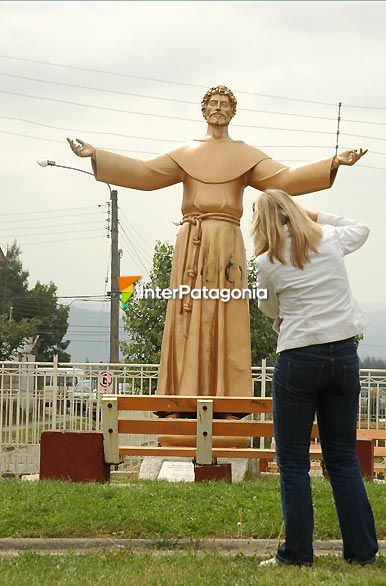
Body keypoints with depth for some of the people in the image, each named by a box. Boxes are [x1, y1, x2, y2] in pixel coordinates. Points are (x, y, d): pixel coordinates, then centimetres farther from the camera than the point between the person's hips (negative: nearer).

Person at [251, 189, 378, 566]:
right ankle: (361, 550, 13)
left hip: (299, 359, -4)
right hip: (345, 354, 4)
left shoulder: (265, 263, -4)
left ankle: (297, 553, 5)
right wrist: (316, 216, 22)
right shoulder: (330, 240, 5)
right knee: (343, 458, 11)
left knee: (293, 461, 5)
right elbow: (360, 229, 28)